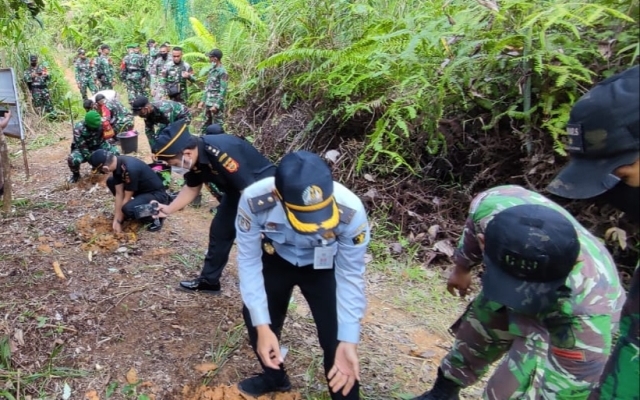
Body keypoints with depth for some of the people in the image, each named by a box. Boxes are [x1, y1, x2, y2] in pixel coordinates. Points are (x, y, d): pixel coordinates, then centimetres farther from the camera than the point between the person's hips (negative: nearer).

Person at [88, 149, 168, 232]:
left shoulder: (130, 169, -32)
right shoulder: (117, 163, -6)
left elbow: (127, 198, -20)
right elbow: (119, 194, -2)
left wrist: (119, 221, -9)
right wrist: (115, 220, -3)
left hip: (157, 195, -9)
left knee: (128, 209, -31)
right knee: (111, 182, 6)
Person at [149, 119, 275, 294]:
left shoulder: (222, 152, -36)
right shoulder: (194, 157, -10)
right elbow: (192, 188, 9)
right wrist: (169, 209, -1)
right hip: (237, 190, 9)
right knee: (219, 231, 13)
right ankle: (208, 281, 29)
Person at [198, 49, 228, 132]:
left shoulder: (222, 72, -13)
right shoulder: (212, 70, 12)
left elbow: (223, 91, -18)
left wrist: (217, 105, -21)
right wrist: (203, 100, 17)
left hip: (216, 104, -9)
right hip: (208, 103, 9)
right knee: (206, 126, 15)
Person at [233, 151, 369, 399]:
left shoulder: (351, 211, -37)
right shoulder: (254, 201, -36)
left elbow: (350, 275, -23)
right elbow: (248, 261, -22)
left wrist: (349, 341, -26)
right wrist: (262, 326, -26)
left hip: (324, 266, -1)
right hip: (276, 259, 2)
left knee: (336, 338, -10)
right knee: (255, 319, 9)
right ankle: (274, 377, 40)